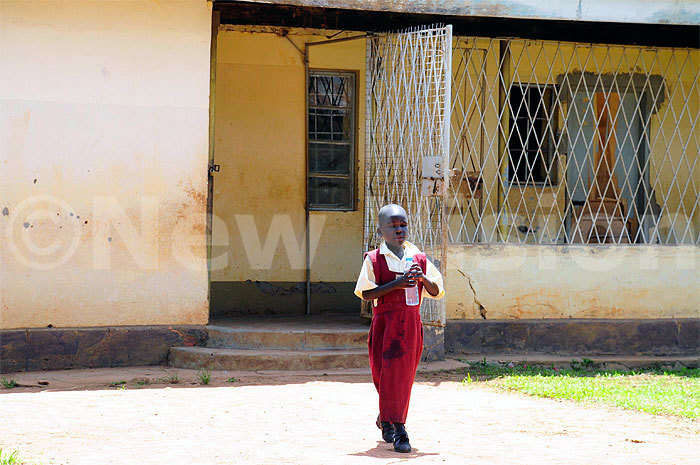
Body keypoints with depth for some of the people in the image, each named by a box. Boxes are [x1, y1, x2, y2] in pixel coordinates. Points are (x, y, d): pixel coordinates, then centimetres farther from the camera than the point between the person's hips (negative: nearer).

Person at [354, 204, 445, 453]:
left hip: (411, 322, 3)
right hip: (385, 320, -3)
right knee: (387, 371, -7)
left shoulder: (419, 258, 10)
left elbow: (436, 292, 12)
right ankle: (398, 428, -3)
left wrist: (422, 278, -9)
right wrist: (395, 284, -18)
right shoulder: (374, 259, -1)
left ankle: (387, 419, 25)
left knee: (404, 373, 5)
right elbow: (365, 293, -8)